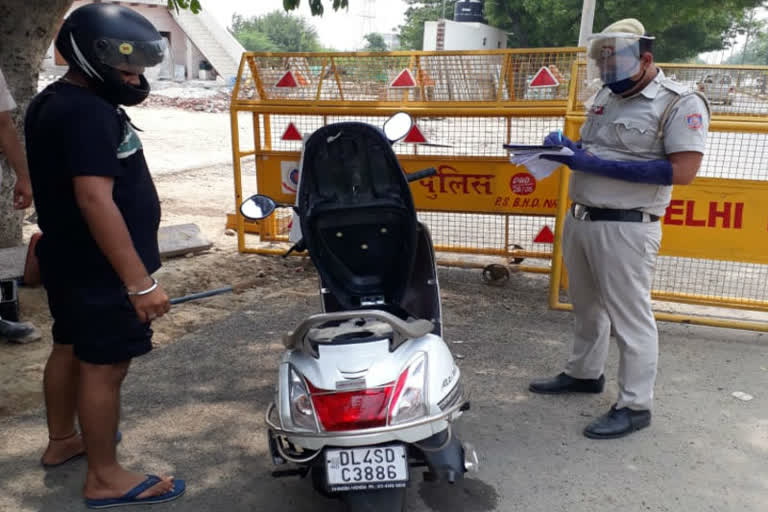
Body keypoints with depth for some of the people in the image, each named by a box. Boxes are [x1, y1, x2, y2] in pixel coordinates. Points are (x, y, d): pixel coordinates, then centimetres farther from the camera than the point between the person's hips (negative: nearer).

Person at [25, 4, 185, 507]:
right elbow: (94, 199, -32)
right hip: (100, 269, -11)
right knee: (105, 366, 0)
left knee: (70, 348, 22)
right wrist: (140, 281, -32)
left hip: (70, 259, 11)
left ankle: (61, 441, 41)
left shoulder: (52, 102, 10)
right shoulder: (88, 113, -23)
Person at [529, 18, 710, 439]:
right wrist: (566, 147, -3)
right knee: (586, 307, 19)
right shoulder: (605, 96, 13)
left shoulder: (680, 103, -10)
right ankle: (583, 373, 37)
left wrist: (597, 165, -22)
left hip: (626, 228, -8)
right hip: (579, 219, 8)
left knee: (629, 317, 0)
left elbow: (683, 170, -20)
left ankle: (635, 406, 12)